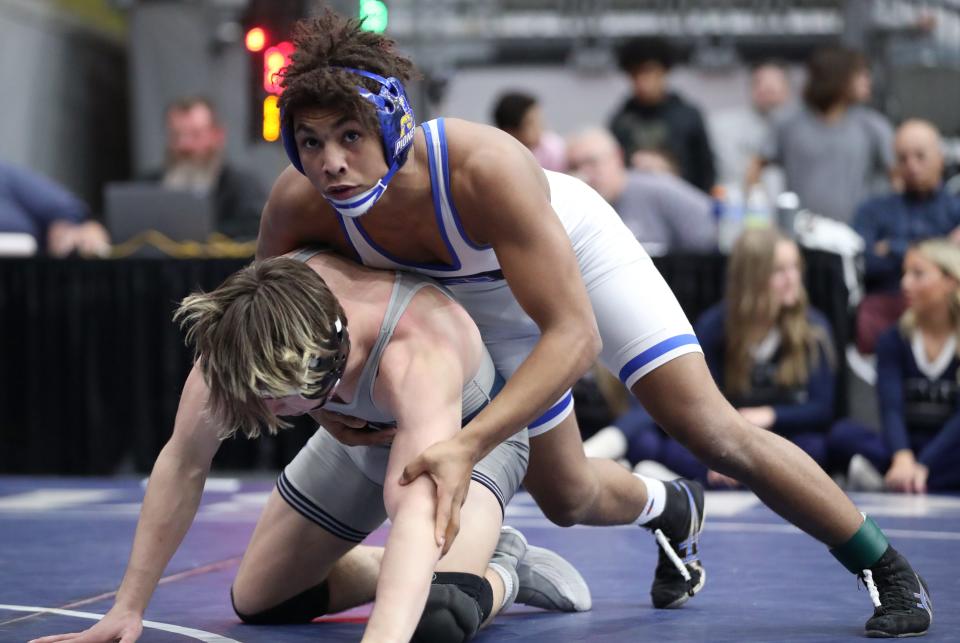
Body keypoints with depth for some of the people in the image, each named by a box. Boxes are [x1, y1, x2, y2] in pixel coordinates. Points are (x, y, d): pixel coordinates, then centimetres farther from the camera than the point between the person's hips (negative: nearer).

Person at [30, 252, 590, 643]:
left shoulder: (415, 357, -47)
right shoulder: (247, 321, -31)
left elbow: (416, 514, -59)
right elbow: (184, 462, -20)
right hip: (366, 431, 6)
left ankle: (499, 574, 3)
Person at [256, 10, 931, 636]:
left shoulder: (486, 167, -45)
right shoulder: (298, 205, -33)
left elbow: (573, 336, -44)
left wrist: (468, 444, -54)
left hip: (574, 245, -4)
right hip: (478, 298, 4)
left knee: (712, 432, -12)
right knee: (566, 497, 9)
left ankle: (891, 572, 5)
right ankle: (673, 513, 45)